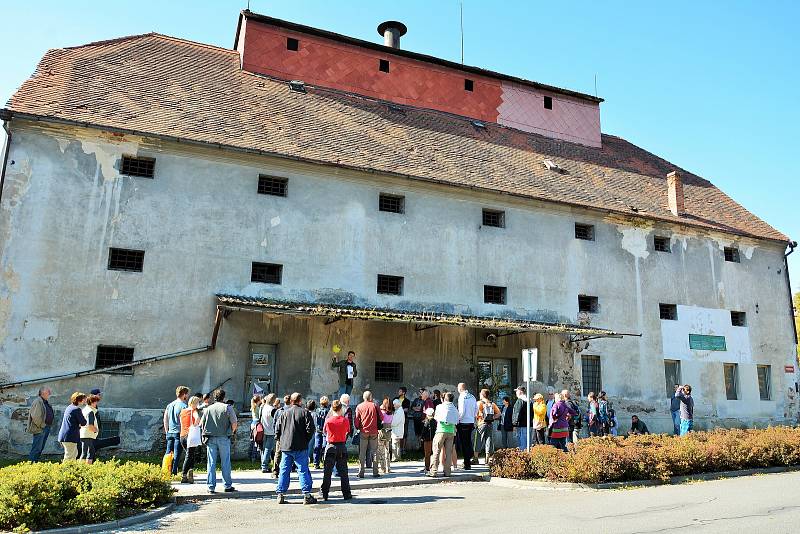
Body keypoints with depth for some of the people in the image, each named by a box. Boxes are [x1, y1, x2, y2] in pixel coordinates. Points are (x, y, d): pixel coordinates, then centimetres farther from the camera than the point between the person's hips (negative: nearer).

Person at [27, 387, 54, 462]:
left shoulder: (46, 401, 16)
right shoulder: (37, 402, -15)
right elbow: (35, 416, -23)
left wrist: (49, 425, 14)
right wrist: (41, 425, -17)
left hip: (47, 427, 10)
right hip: (40, 429, -10)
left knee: (41, 447, 16)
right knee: (37, 448, -6)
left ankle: (36, 461, 24)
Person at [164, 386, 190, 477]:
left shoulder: (169, 405, 12)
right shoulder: (184, 406, -9)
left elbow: (165, 419, 15)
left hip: (170, 432, 6)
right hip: (179, 432, -6)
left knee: (168, 454, 12)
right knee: (176, 455, -2)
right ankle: (174, 473, -3)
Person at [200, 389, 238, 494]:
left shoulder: (208, 409, 7)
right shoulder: (228, 407, -2)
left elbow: (202, 424, 7)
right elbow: (234, 423, -6)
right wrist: (232, 432, 11)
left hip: (210, 438, 2)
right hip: (224, 438, -2)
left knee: (211, 463, 5)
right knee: (225, 462, 5)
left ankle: (211, 487, 6)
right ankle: (228, 486, 10)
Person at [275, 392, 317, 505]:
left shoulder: (284, 413, 6)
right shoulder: (305, 412, -6)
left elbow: (277, 428, 8)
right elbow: (310, 429, -10)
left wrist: (279, 440, 19)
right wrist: (307, 440, 6)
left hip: (285, 446, 4)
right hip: (300, 447, -4)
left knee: (284, 471, 10)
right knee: (303, 470, 0)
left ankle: (280, 495, 11)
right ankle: (307, 495, 0)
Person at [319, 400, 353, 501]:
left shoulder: (328, 420, -8)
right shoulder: (345, 420, -7)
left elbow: (325, 432, 6)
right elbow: (347, 432, 5)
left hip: (330, 446, 0)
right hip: (342, 447, 1)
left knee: (327, 472, 7)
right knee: (343, 472, 8)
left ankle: (324, 494, 9)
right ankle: (346, 494, 11)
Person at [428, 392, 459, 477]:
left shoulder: (440, 407, 3)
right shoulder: (455, 409, 9)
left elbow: (435, 417, 15)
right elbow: (457, 421, 10)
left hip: (441, 431, -3)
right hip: (451, 431, 3)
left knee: (436, 451, -1)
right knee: (448, 452, 8)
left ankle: (433, 471, -4)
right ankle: (447, 472, 8)